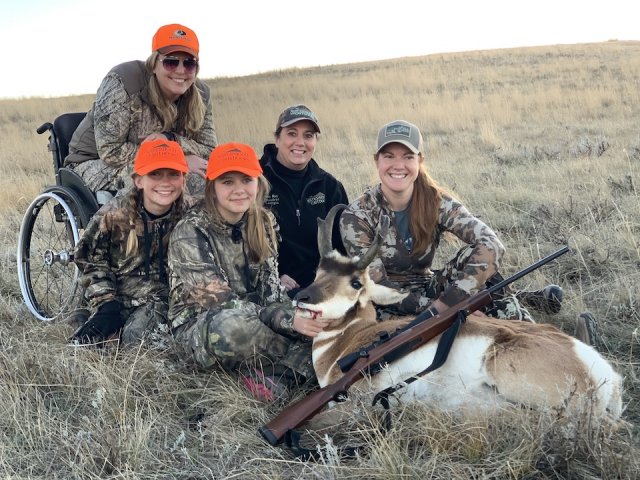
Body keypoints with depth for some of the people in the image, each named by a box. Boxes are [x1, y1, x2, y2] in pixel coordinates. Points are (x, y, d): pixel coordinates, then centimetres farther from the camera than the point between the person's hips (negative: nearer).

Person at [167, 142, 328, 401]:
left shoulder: (264, 221, 1)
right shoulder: (189, 233, -17)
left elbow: (269, 286, 1)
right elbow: (220, 302, -23)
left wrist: (293, 313, -22)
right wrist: (287, 320, -33)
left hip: (252, 318, 6)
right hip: (197, 328, -5)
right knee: (232, 326, -40)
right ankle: (317, 360, -22)